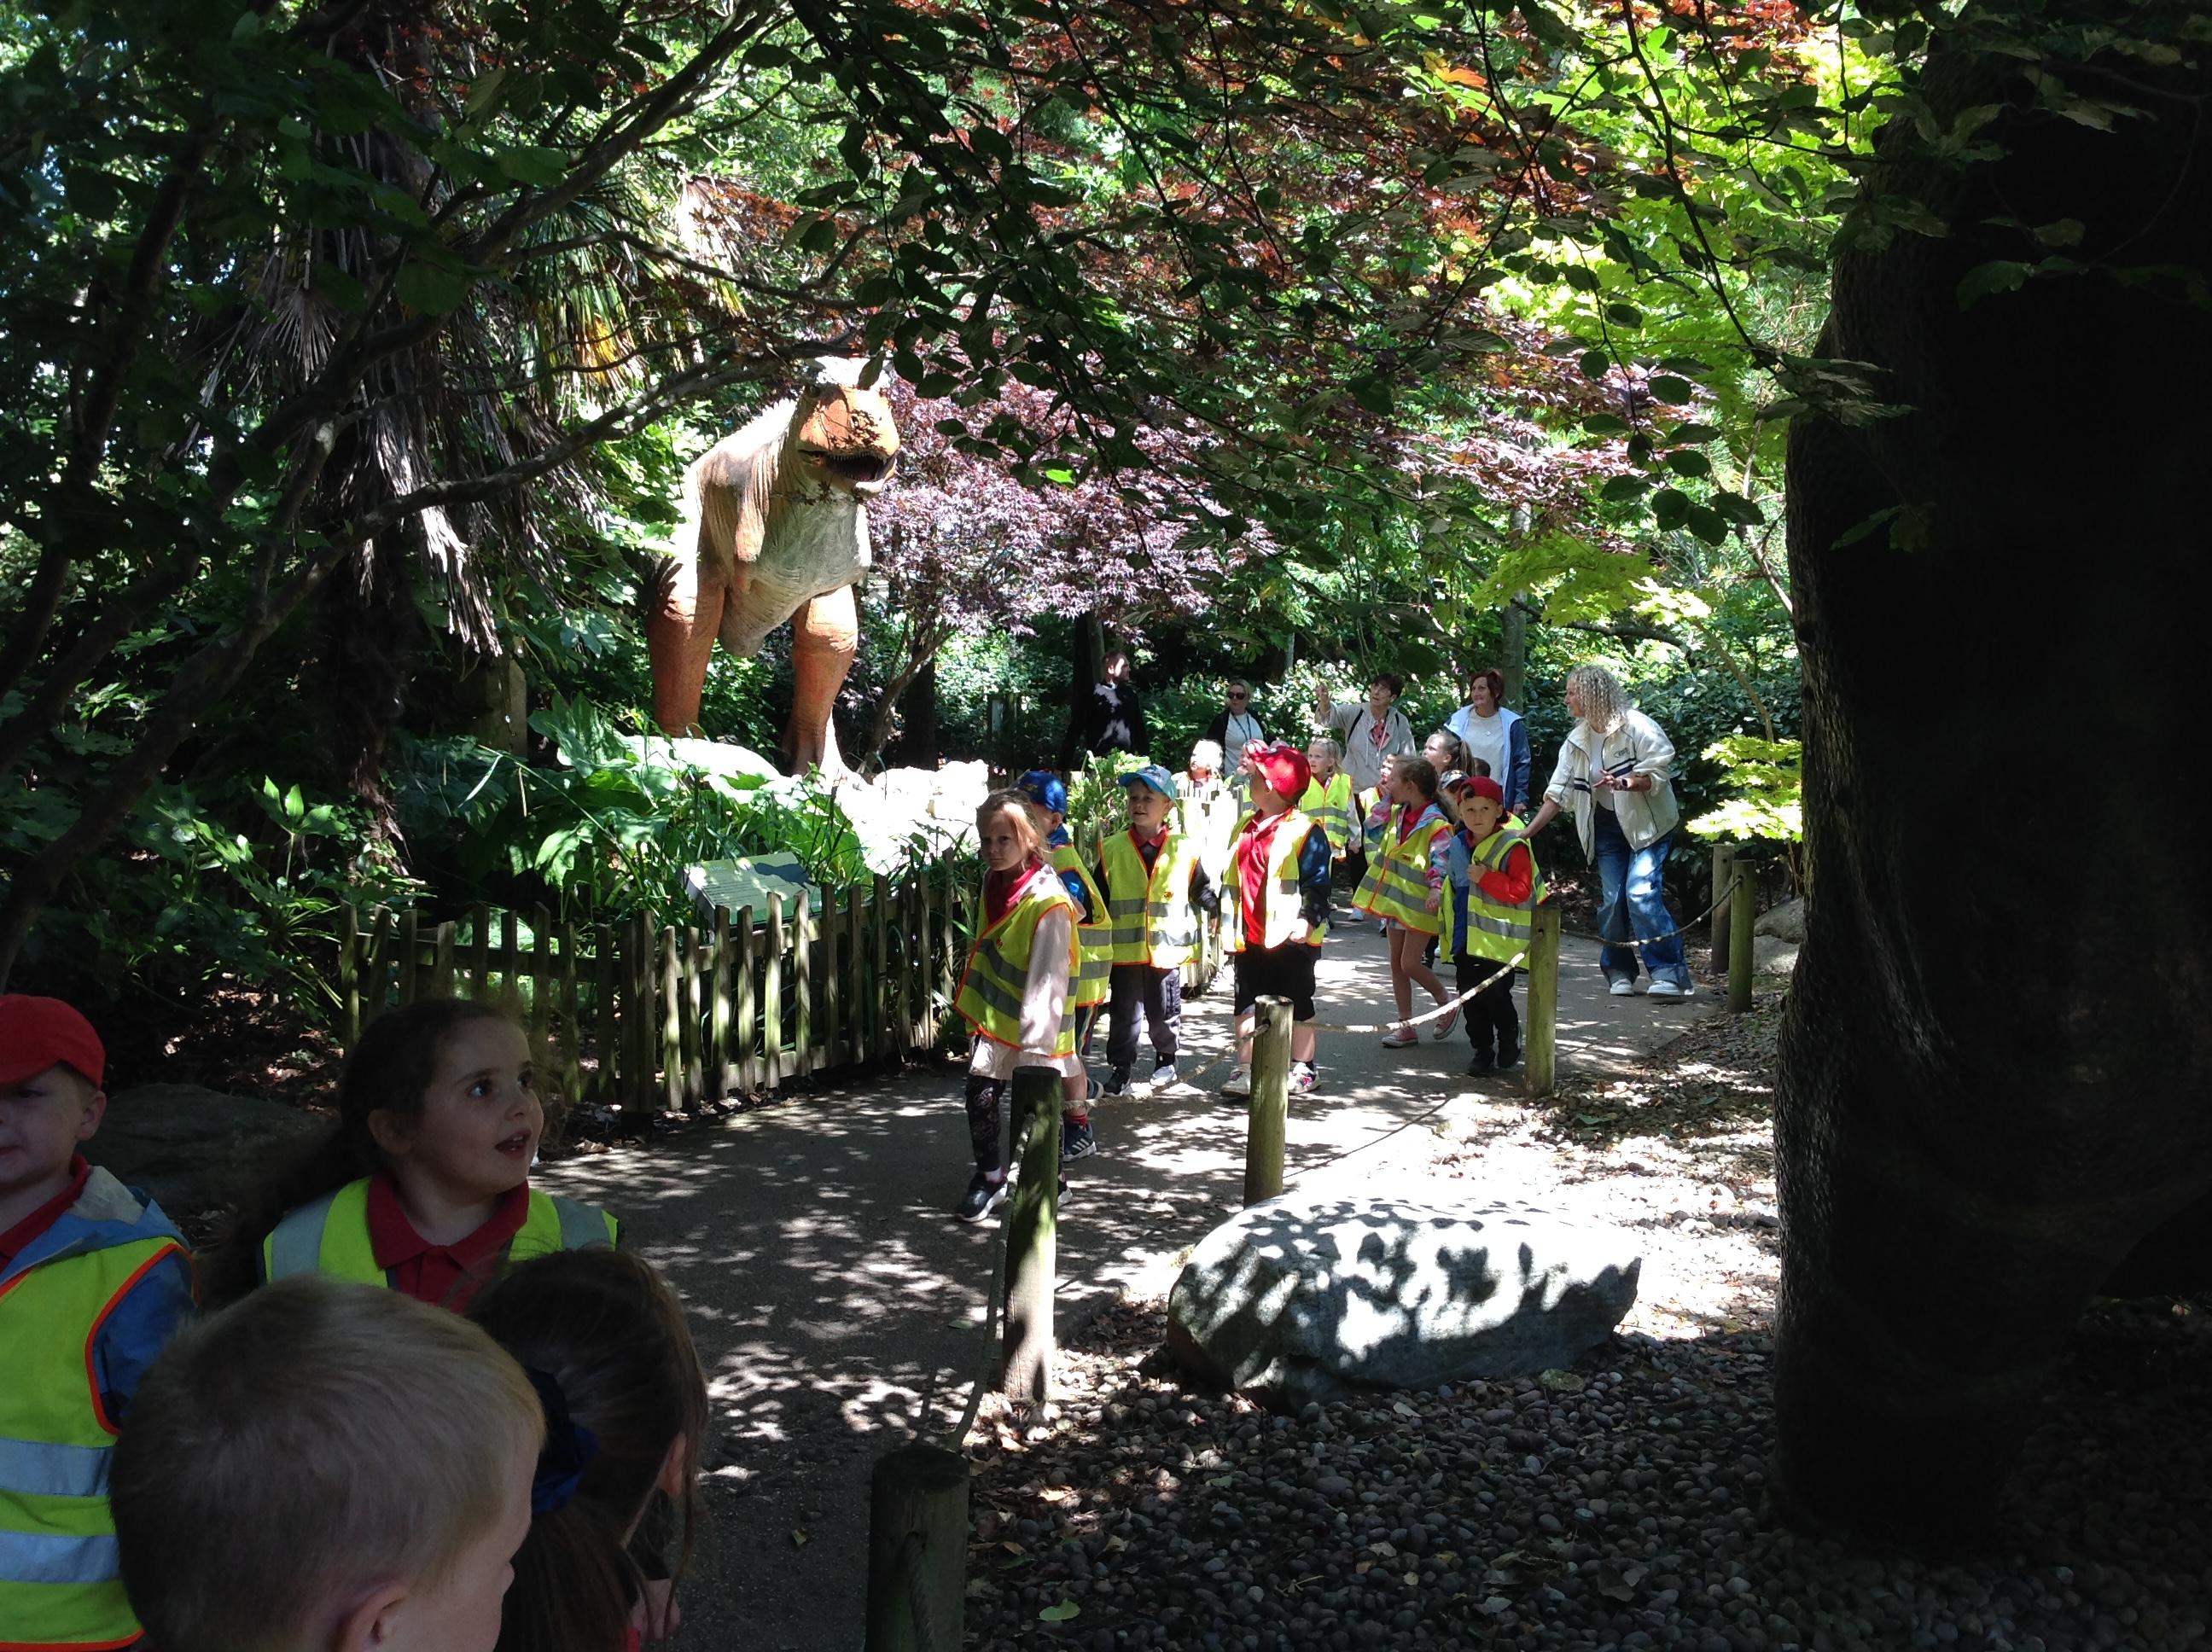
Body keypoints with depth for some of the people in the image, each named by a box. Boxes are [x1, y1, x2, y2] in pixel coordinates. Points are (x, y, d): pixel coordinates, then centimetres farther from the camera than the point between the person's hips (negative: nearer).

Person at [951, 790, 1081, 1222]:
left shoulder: (1048, 902, -24)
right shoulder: (994, 880, 1)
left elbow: (1047, 982, -25)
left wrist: (1035, 1047, -26)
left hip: (1034, 1026, -7)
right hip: (995, 1016, 7)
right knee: (980, 1094, 7)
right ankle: (990, 1176, 26)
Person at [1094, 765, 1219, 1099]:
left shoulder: (1184, 849, -2)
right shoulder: (1112, 850, 0)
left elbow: (1202, 891, 8)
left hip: (1166, 947, 0)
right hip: (1124, 947, 0)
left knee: (1163, 1010, 11)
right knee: (1123, 1011, 8)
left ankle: (1166, 1061, 31)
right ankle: (1119, 1068, 18)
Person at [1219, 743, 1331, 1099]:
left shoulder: (1304, 830, -11)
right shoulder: (1246, 826, 12)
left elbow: (1317, 883, -15)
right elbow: (1234, 879, 20)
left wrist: (1308, 919, -25)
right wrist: (1229, 922, 20)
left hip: (1290, 938, -7)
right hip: (1250, 937, 7)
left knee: (1296, 1004, 6)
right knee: (1247, 1003, 9)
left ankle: (1302, 1069, 17)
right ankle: (1245, 1070, 16)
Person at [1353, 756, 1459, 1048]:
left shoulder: (1435, 823, -19)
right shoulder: (1398, 814, 6)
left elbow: (1442, 862, -24)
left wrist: (1437, 890, -39)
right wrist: (1385, 797, 10)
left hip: (1418, 903, -8)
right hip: (1395, 899, 8)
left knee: (1410, 963, -7)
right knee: (1396, 963, 10)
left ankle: (1446, 1005, 18)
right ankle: (1405, 1027, 17)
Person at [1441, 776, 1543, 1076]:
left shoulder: (1513, 847, -11)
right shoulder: (1456, 846, 10)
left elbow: (1521, 890, -17)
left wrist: (1486, 878, -23)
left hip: (1499, 939, -6)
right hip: (1465, 937, 6)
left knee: (1495, 995, -5)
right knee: (1469, 996, 7)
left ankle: (1509, 1043, 19)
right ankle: (1482, 1049, 19)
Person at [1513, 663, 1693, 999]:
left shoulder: (1635, 726, -14)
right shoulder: (1577, 741, 6)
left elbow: (1660, 773, -15)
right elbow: (1558, 793, 7)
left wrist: (1627, 783, -33)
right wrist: (1528, 831, 2)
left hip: (1648, 823, -6)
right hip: (1608, 825, 6)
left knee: (1641, 891, -19)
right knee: (1611, 899, 0)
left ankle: (1670, 974, -15)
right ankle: (1619, 973, 15)